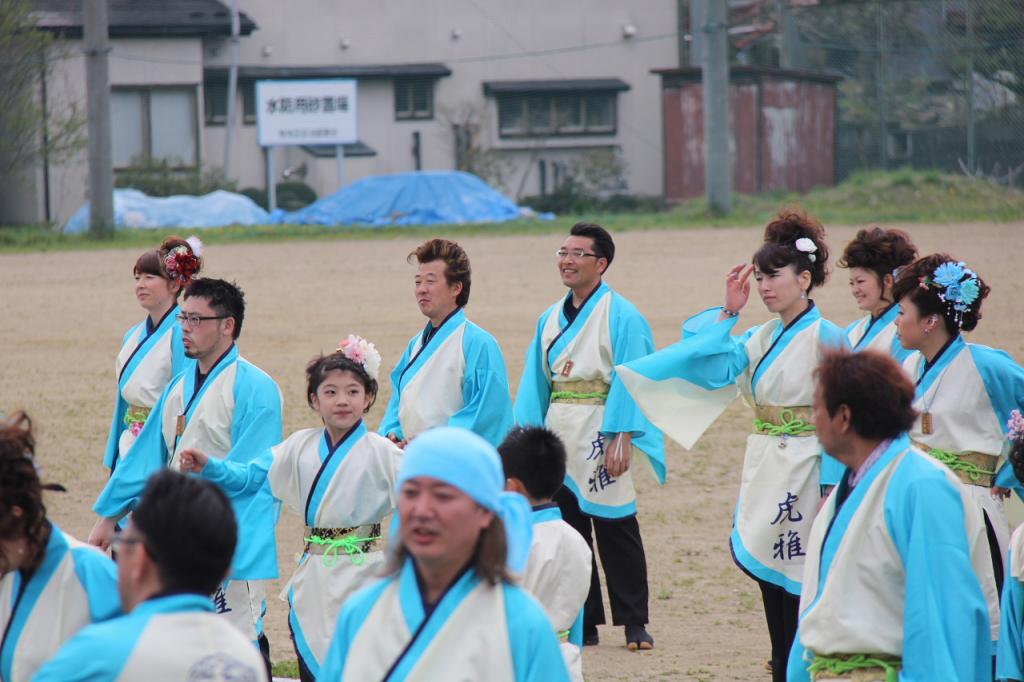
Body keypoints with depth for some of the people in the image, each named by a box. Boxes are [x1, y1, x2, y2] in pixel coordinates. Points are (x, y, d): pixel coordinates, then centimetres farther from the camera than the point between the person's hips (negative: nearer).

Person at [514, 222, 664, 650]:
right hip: (558, 435, 6)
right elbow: (535, 383, 16)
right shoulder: (551, 318, 14)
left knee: (615, 531, -4)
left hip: (600, 436, -6)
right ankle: (584, 622, 12)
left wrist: (622, 440, -17)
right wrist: (528, 434, 6)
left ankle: (634, 624, 3)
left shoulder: (622, 317, -5)